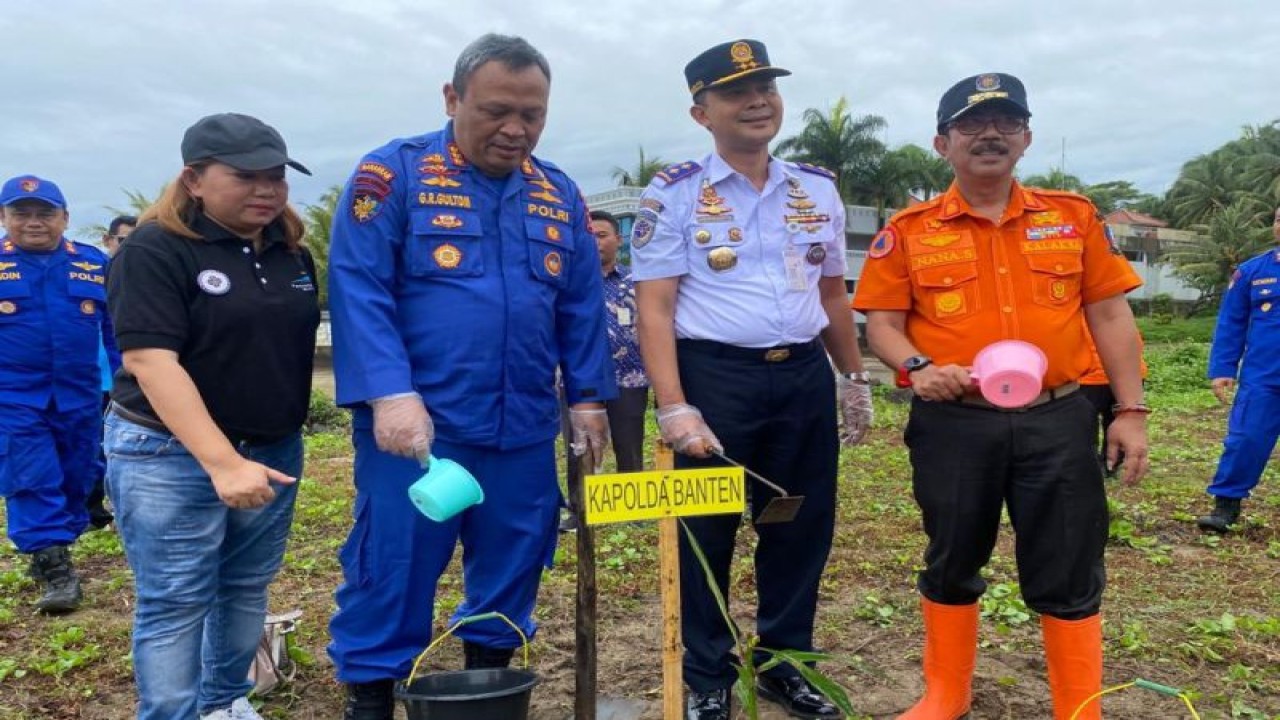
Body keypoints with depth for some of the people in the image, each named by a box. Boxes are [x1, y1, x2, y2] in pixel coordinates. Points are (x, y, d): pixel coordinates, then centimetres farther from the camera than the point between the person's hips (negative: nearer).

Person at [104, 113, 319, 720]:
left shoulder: (292, 254, 7)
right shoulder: (154, 251, -13)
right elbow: (149, 361, -21)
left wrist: (265, 449, 11)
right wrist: (221, 462, -28)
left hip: (274, 452, 6)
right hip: (169, 454, -6)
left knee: (247, 589, 15)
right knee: (174, 604, 1)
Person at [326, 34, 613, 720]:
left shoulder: (559, 193, 11)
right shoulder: (393, 173, -5)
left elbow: (582, 307, 14)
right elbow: (358, 291, -12)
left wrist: (589, 396, 9)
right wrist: (390, 393, -21)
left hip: (525, 428, 5)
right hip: (416, 421, -4)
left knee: (512, 564, 14)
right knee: (393, 567, 3)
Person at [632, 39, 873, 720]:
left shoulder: (818, 189, 11)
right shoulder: (673, 194, -4)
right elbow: (654, 307, -11)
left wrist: (853, 378, 19)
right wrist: (674, 408, -19)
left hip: (804, 377, 5)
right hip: (715, 377, -4)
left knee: (803, 528, 12)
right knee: (707, 532, 6)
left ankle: (786, 663, 32)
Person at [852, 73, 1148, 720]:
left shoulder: (1073, 217, 7)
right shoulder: (909, 231, 1)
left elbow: (1109, 314, 8)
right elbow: (881, 321, 1)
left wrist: (1130, 411, 4)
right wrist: (917, 367, -19)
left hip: (1056, 422, 1)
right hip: (953, 425, -1)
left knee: (1068, 574, 7)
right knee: (951, 564, 13)